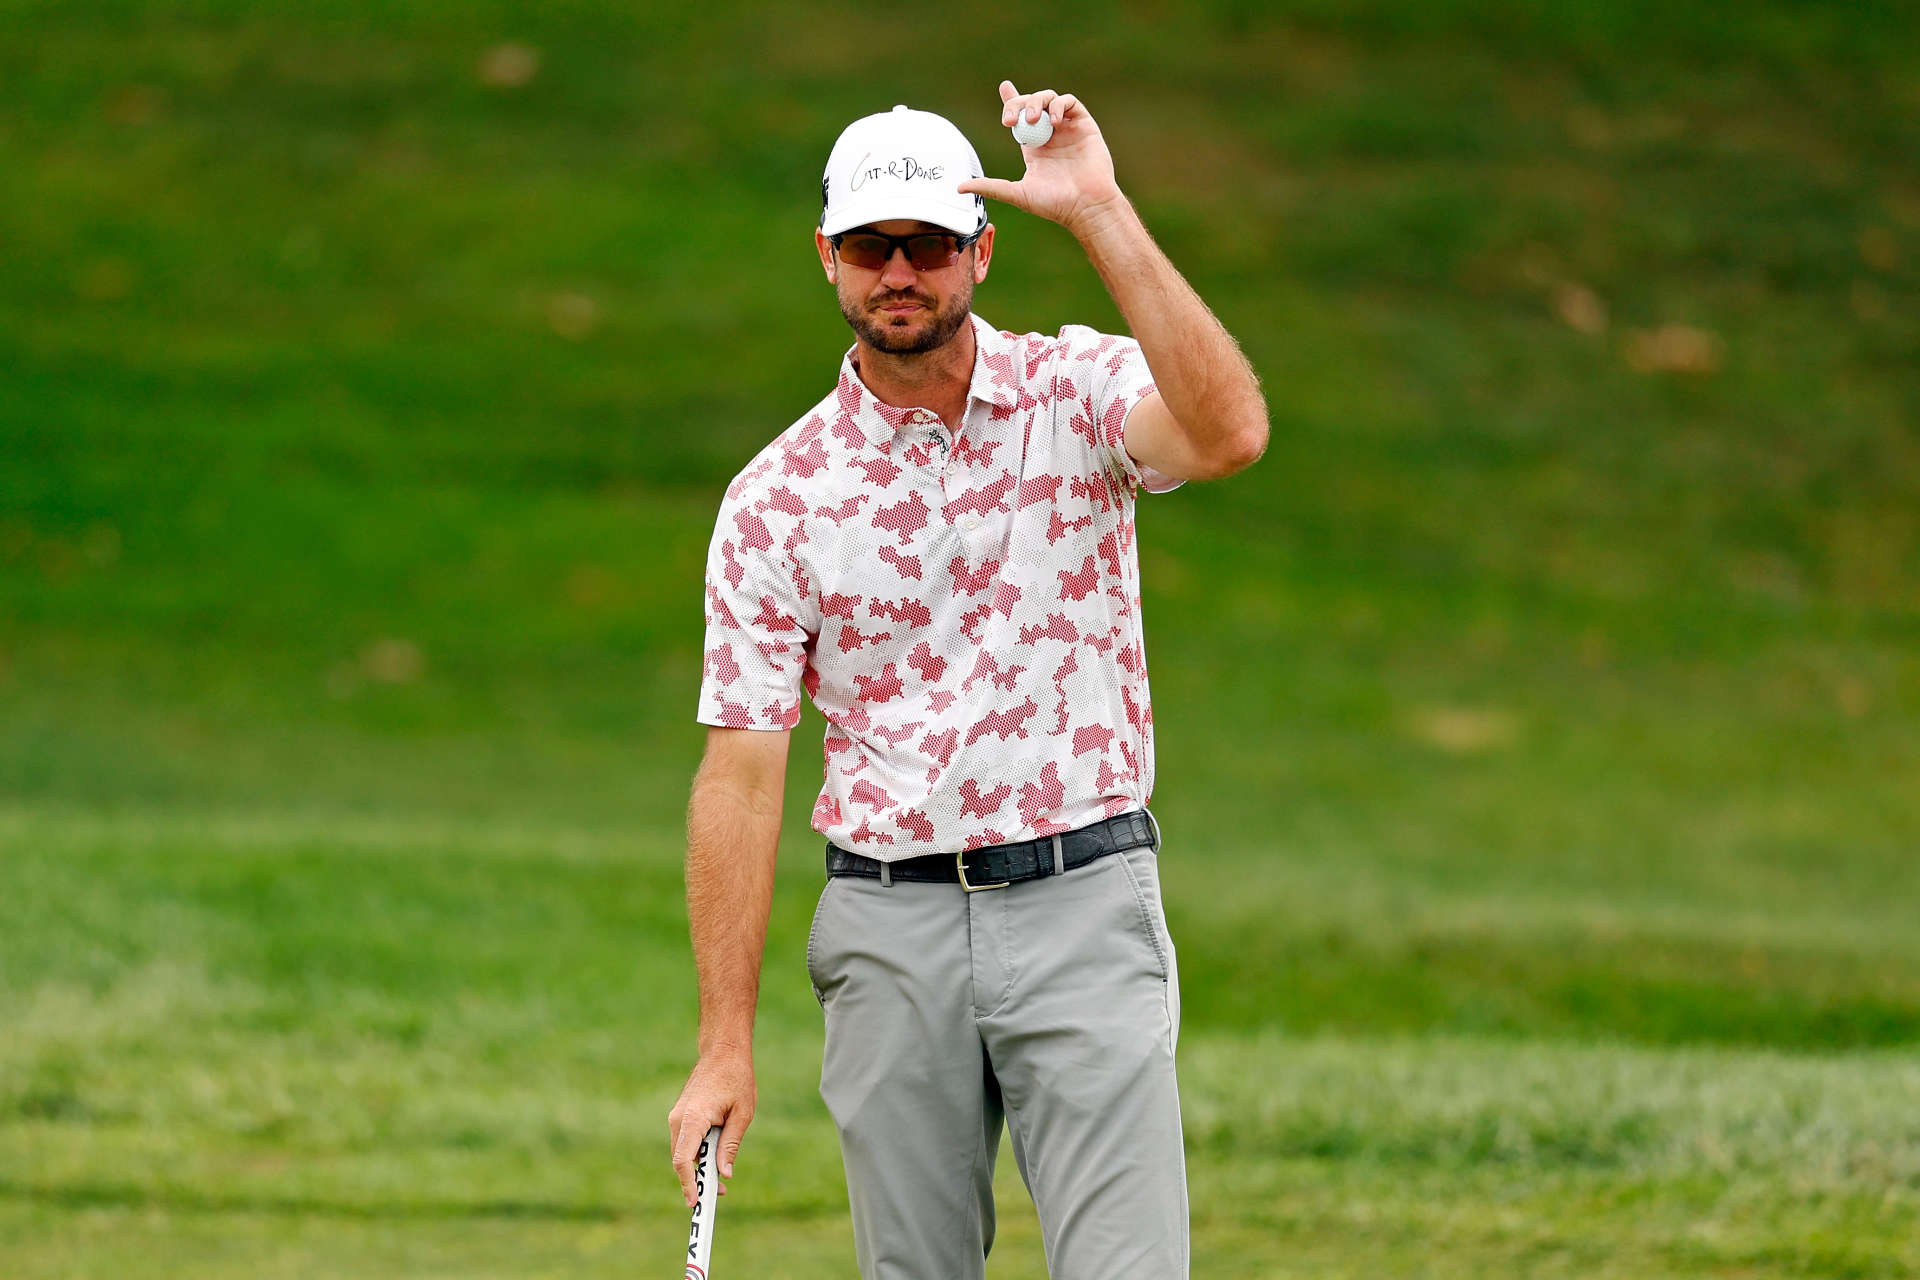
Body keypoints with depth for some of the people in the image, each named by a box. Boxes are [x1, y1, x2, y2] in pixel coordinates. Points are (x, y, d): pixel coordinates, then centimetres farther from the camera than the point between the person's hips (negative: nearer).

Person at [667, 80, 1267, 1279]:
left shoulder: (1081, 393, 0)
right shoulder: (777, 497, 2)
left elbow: (1228, 431, -25)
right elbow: (741, 774, 2)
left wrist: (1100, 214, -28)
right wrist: (727, 1044, -2)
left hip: (1083, 901, -2)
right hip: (893, 928, 2)